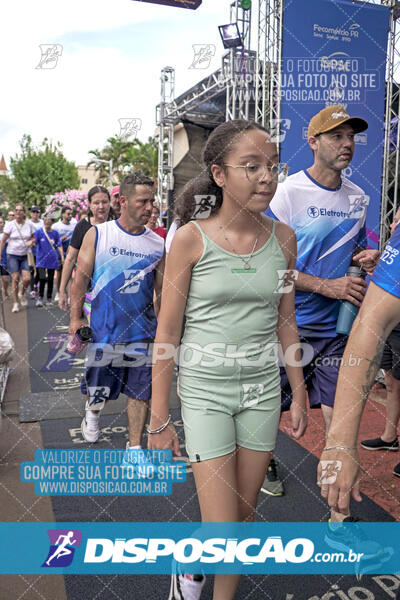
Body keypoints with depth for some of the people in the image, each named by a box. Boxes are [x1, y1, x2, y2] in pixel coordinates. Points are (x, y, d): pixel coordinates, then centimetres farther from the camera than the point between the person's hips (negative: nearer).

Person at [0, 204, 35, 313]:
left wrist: (31, 242, -9)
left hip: (25, 255, 2)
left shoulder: (29, 225, 1)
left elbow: (33, 238, 14)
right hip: (12, 255, -2)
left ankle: (22, 294, 23)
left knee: (27, 278, -8)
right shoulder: (10, 225, -5)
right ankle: (15, 303, 6)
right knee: (15, 278, -6)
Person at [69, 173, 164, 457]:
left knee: (140, 392, 6)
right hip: (104, 329, -1)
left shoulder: (157, 244, 3)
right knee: (98, 389, 10)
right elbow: (81, 277, 0)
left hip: (143, 331, 2)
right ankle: (92, 412, 45)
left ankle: (134, 447, 22)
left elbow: (162, 289, 10)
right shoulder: (97, 234, -3)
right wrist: (76, 318, -3)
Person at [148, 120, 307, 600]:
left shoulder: (283, 237, -1)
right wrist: (159, 419, -6)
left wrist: (298, 393, 10)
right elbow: (167, 333, -8)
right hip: (206, 388, -3)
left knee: (245, 512, 15)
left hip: (263, 388, 4)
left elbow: (285, 323, 8)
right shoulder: (190, 239, -11)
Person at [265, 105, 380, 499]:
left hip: (337, 324, 4)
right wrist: (327, 286, -20)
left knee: (338, 409, 5)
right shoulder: (287, 192, -10)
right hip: (290, 323, -3)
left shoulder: (356, 197, 8)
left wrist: (366, 258, -3)